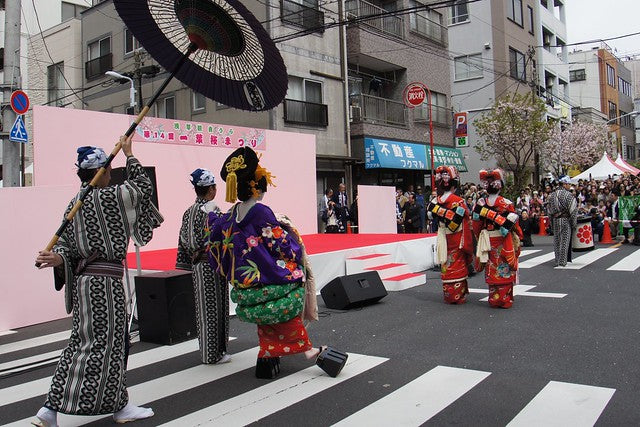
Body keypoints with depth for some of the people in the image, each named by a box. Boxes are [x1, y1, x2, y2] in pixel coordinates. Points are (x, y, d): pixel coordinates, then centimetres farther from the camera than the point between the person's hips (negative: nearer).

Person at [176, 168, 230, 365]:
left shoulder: (189, 212, 7)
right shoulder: (212, 210, -15)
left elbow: (184, 240, 10)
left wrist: (189, 263, 14)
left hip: (197, 266, 7)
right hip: (212, 264, -7)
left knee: (204, 308, 14)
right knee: (213, 308, 1)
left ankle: (207, 351, 24)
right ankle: (214, 353, 10)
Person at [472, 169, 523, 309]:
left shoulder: (480, 203, -4)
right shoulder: (506, 203, -12)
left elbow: (476, 225, 2)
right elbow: (514, 224, -7)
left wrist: (481, 240, 16)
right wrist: (519, 237, 9)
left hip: (488, 243, 3)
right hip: (504, 243, -2)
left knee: (491, 271, 11)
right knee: (505, 271, 7)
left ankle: (494, 299, 18)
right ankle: (505, 299, 12)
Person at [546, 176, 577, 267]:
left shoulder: (552, 195, 8)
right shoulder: (568, 195, -9)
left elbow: (548, 209, 12)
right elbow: (573, 210, -11)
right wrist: (574, 223, -6)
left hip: (555, 221, 5)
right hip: (566, 220, -5)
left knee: (557, 241, 11)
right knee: (565, 241, 0)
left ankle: (557, 261, 16)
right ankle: (562, 262, 0)